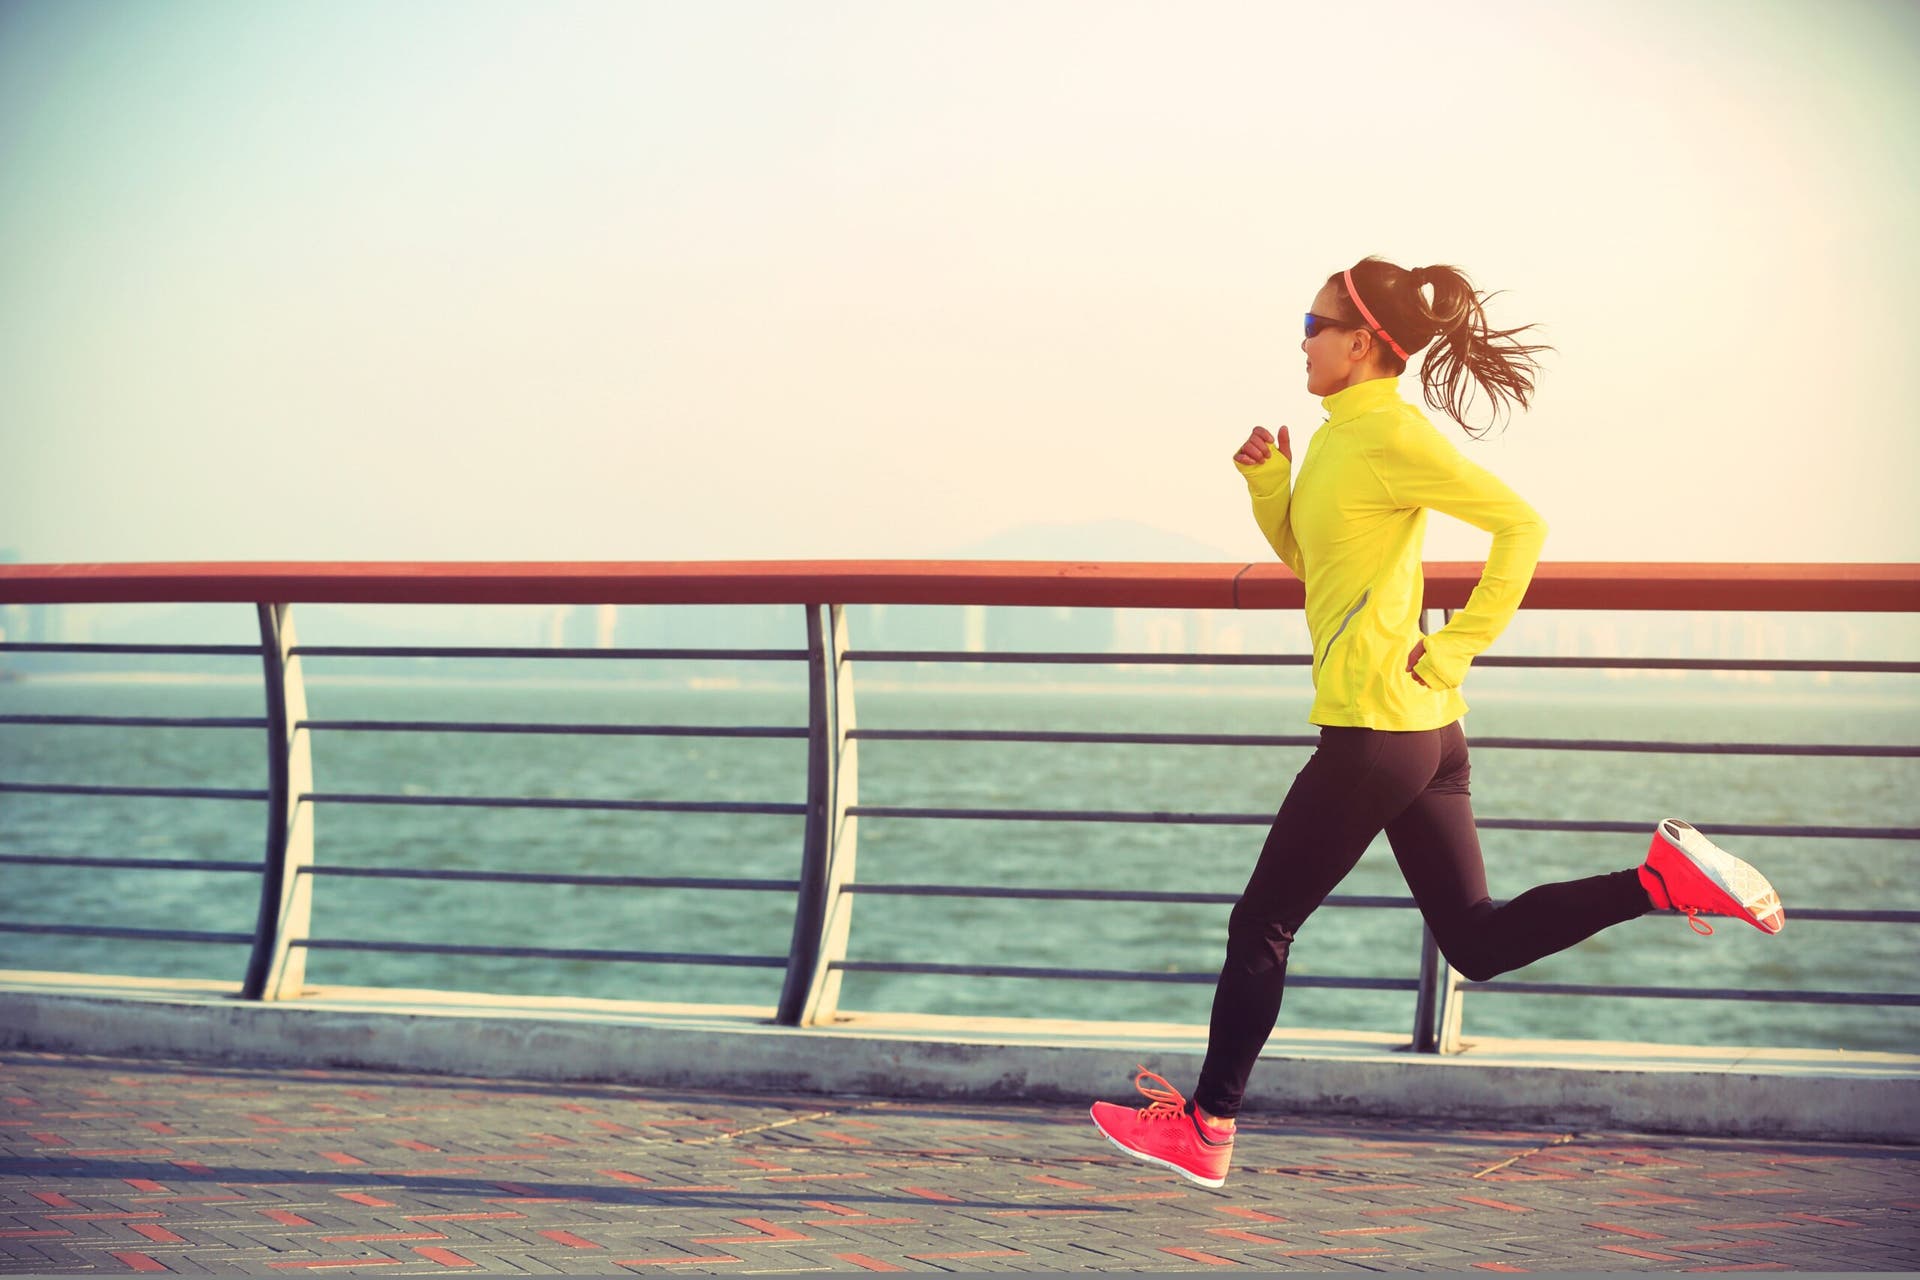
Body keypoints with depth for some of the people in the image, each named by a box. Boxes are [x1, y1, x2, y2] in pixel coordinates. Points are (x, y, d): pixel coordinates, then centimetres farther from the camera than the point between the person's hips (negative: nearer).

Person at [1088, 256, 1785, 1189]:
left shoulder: (1388, 433, -13)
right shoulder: (1344, 434, 16)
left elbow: (1521, 526, -19)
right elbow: (1305, 559, 26)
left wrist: (1456, 647, -19)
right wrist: (1269, 481, 10)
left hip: (1376, 727, -10)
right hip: (1423, 733, 10)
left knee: (1261, 926, 2)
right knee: (1477, 941, 8)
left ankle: (1206, 1129, 10)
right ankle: (1668, 876, -1)